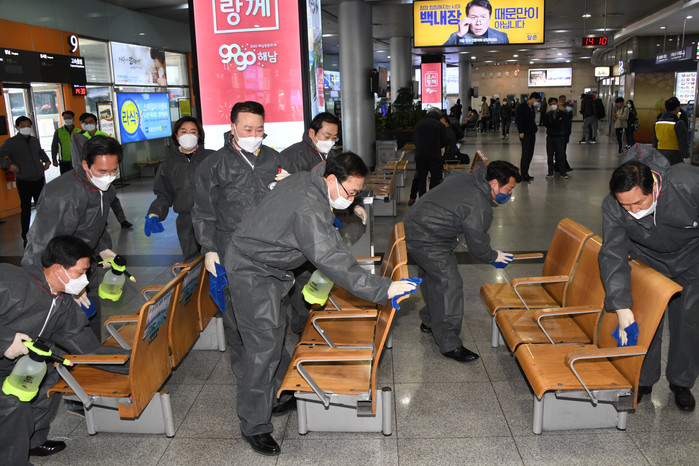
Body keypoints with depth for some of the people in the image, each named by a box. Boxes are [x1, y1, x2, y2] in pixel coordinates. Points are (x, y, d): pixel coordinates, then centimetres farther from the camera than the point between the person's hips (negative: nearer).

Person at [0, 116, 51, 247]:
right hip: (24, 182, -5)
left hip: (39, 179, 5)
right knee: (26, 209, 1)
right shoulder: (11, 143, -6)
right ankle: (26, 238, 11)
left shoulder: (35, 140, 10)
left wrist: (47, 160, 14)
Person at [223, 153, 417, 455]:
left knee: (274, 329, 19)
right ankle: (254, 426, 5)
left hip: (266, 264, 11)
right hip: (251, 271, -11)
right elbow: (331, 261, -38)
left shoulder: (307, 181, -2)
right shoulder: (308, 209, -33)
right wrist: (382, 289, -40)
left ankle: (276, 397, 36)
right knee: (264, 344, -8)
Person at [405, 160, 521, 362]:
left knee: (432, 277, 23)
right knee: (450, 285, -8)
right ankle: (449, 344, 0)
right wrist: (494, 256, 6)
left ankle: (430, 322, 41)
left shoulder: (463, 178, 5)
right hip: (428, 243, -10)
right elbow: (478, 247, -13)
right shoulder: (480, 208, -22)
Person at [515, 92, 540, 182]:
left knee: (530, 154, 9)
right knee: (526, 154, -6)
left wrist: (535, 129, 10)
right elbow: (518, 120, -14)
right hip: (525, 134, -8)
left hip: (532, 133, 8)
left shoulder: (532, 108, 15)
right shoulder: (522, 107, -9)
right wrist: (521, 132, -18)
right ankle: (523, 175, 1)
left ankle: (525, 173, 17)